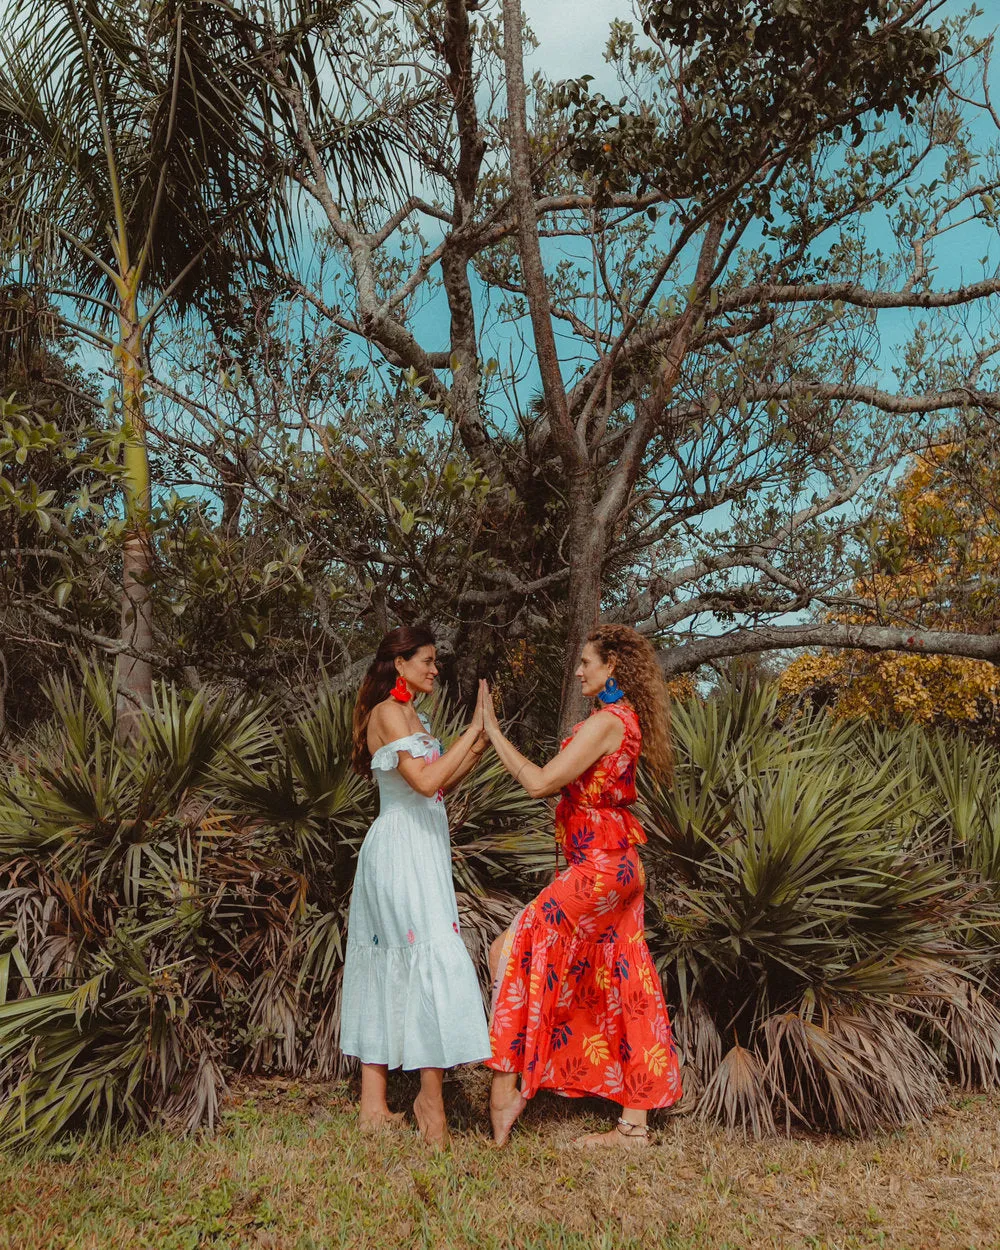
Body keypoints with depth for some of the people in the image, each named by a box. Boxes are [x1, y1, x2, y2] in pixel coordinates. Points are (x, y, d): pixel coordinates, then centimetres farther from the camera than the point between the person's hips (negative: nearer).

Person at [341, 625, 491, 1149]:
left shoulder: (413, 716, 17)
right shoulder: (388, 713, -12)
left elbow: (437, 785, 17)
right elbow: (425, 781, -21)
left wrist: (476, 750, 6)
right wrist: (473, 729, -17)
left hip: (419, 850, 9)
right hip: (401, 847, -9)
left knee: (389, 966, 9)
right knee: (436, 958, -10)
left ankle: (374, 1106, 16)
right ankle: (430, 1096, -2)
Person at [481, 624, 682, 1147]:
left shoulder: (606, 721, -17)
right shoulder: (627, 719, 13)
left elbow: (540, 782, -23)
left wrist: (492, 729, -17)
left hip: (598, 869, -10)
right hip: (619, 867, 10)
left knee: (509, 951, -5)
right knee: (624, 989, 12)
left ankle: (505, 1086, 0)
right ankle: (633, 1123, 20)